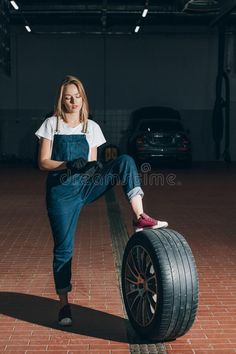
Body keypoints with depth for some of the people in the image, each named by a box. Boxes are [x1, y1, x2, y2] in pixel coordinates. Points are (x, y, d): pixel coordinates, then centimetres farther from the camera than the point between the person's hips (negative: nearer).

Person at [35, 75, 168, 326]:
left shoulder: (91, 127, 10)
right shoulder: (51, 124, 4)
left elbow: (93, 163, 10)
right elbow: (43, 162, -2)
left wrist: (93, 167, -15)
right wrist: (69, 165, -19)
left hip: (87, 185, 2)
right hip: (61, 190, -2)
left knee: (125, 161, -21)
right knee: (63, 248, -3)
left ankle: (140, 218, -30)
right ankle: (64, 304, 13)